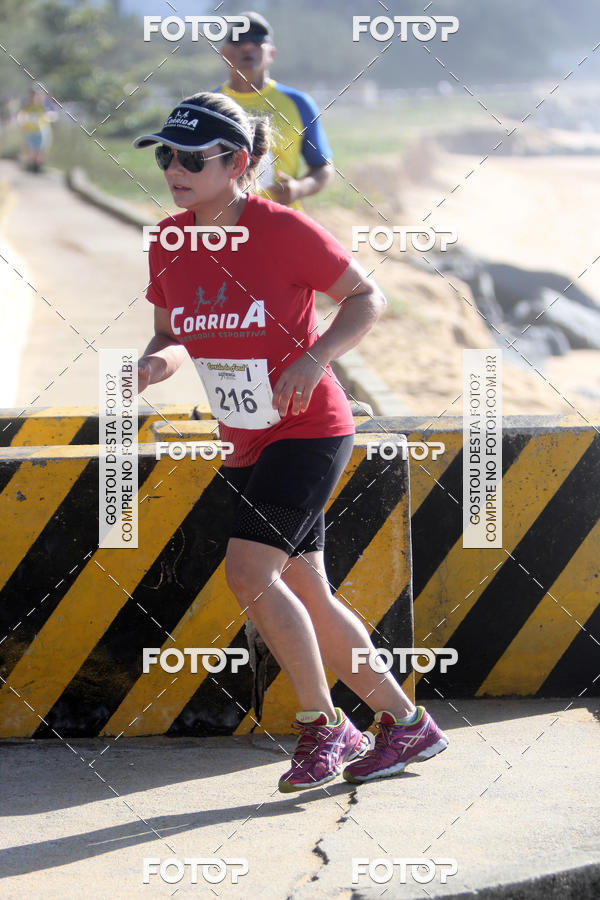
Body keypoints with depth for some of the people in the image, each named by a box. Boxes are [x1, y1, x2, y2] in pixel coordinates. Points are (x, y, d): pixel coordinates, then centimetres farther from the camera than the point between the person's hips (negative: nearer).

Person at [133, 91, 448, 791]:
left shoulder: (285, 230, -16)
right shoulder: (168, 243, 0)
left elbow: (367, 298, -7)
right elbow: (171, 335, 10)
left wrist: (315, 359, -22)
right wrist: (158, 360, -13)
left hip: (309, 430, -7)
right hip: (247, 443, 7)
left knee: (248, 573, -19)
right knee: (306, 598, 9)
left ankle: (323, 726, -2)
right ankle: (408, 724, 23)